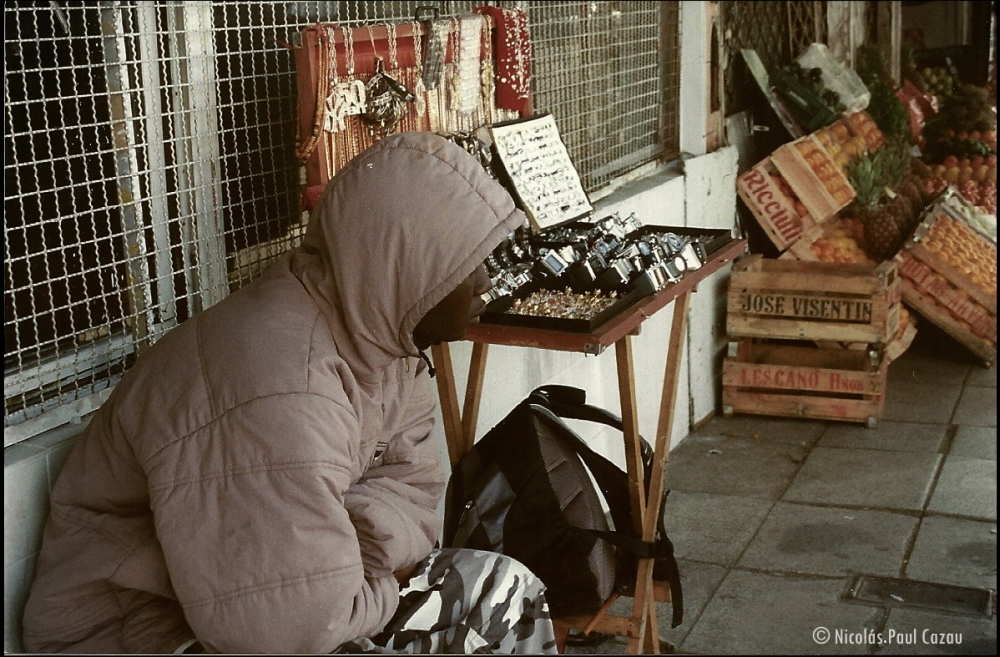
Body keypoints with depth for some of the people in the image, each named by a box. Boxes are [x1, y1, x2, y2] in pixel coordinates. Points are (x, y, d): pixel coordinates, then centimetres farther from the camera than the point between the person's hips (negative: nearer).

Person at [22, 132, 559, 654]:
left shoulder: (380, 332, -4)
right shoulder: (272, 391, -34)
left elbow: (407, 485, -2)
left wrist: (353, 553, -22)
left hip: (260, 593, 9)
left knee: (507, 593, 2)